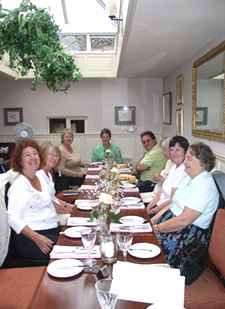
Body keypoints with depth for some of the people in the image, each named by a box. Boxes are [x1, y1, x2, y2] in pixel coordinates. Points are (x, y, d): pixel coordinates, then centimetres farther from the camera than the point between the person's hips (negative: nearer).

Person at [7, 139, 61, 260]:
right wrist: (37, 238, -27)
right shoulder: (19, 185, -12)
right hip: (29, 238, -8)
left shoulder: (40, 178, 13)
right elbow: (13, 218, -18)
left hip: (52, 229, 8)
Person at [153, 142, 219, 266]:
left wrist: (157, 228, -15)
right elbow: (173, 204, 14)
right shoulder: (189, 179, 10)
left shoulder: (204, 186, -21)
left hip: (188, 235, -9)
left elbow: (184, 221, -26)